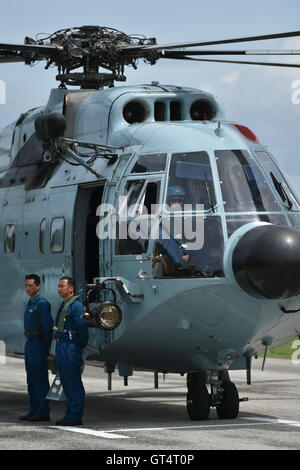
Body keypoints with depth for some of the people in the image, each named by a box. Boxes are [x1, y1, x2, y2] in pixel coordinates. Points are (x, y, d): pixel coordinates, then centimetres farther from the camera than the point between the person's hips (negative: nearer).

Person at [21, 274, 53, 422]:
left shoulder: (42, 303, -13)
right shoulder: (30, 304, 17)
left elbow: (48, 325, -16)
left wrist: (47, 347, -15)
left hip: (38, 344, -10)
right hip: (29, 343, 10)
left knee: (41, 380, -7)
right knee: (31, 381, 11)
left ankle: (43, 412, -6)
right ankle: (33, 411, 16)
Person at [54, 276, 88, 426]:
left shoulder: (76, 305, -13)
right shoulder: (63, 305, 17)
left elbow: (82, 327, -15)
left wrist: (82, 347, -9)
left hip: (71, 347, -10)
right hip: (60, 346, 10)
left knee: (74, 383, -7)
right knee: (66, 383, 12)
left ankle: (76, 416, -5)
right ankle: (70, 415, 17)